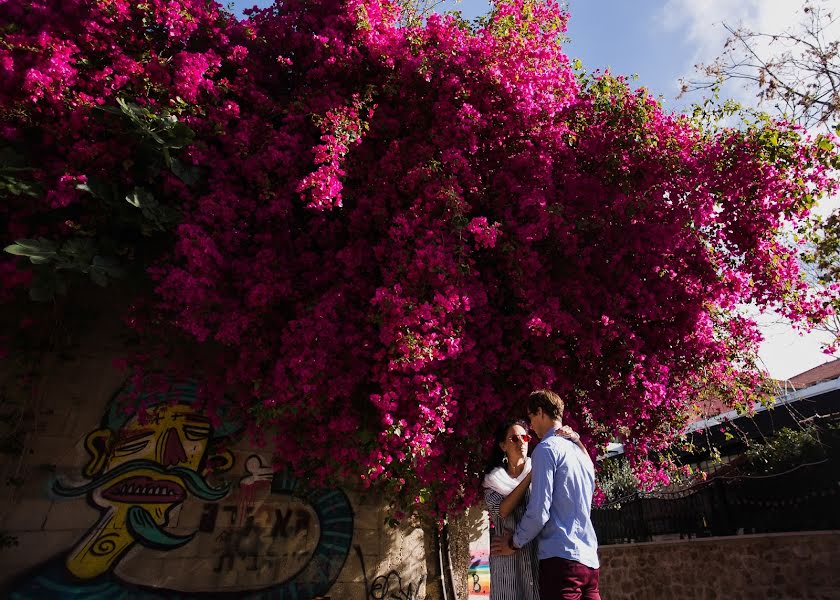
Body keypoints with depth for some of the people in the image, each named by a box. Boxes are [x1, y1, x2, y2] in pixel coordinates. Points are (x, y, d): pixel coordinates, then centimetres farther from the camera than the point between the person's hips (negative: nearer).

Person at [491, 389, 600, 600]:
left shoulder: (546, 449, -8)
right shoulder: (582, 453, 17)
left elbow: (539, 512, -13)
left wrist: (514, 543, 1)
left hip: (560, 557, -8)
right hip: (589, 559, 8)